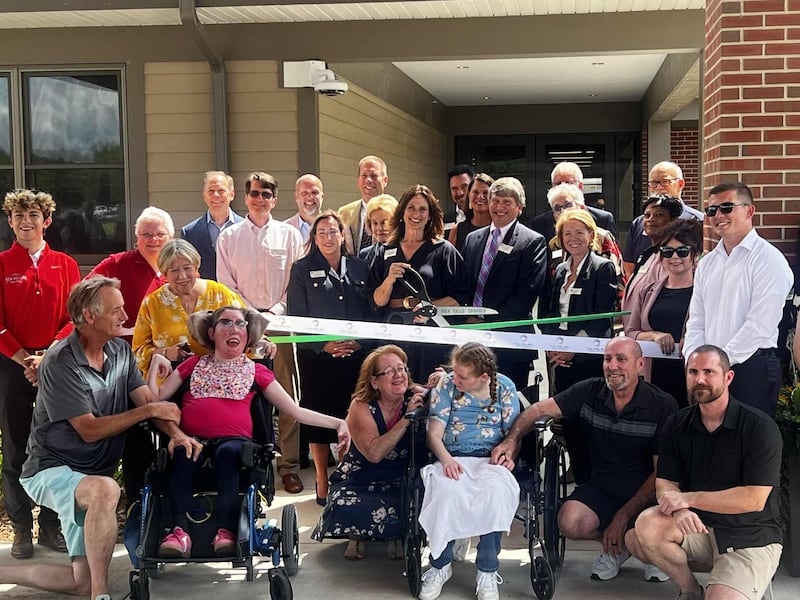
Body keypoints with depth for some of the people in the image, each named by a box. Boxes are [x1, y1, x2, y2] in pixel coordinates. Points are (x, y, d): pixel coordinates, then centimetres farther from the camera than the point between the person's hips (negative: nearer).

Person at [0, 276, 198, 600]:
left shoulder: (120, 350, 5)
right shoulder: (60, 362, -18)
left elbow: (147, 399, -1)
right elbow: (90, 430, -19)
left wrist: (175, 432, -21)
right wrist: (149, 411, -17)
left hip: (91, 473, 8)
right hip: (52, 468, -7)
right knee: (105, 489, -42)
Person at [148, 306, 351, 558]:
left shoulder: (255, 371, 22)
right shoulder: (194, 365, 26)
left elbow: (296, 411, 17)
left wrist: (337, 423, 6)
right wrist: (156, 363, 10)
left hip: (233, 440, -1)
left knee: (228, 452, -36)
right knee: (183, 452, -34)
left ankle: (225, 532, -43)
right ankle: (180, 531, -41)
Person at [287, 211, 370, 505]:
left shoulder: (358, 267, 11)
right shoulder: (302, 269, 3)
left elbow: (369, 310, 12)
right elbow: (296, 317, -1)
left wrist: (360, 341, -5)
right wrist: (323, 345, -12)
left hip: (355, 355, 2)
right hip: (317, 356, -2)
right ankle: (323, 483, 13)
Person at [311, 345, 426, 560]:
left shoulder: (418, 398, -6)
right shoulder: (361, 406, -11)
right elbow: (373, 453, -25)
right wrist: (406, 419, -29)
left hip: (400, 482, 1)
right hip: (358, 480, -1)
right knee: (346, 509, -31)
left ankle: (394, 535, 3)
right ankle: (356, 535, 3)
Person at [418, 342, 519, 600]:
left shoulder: (505, 387, 4)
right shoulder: (446, 385, 1)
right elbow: (434, 435, -1)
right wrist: (446, 460, -21)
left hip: (490, 460, 0)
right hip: (452, 459, 0)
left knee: (496, 491, -36)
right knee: (445, 490, -36)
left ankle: (487, 572, -20)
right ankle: (440, 565, -13)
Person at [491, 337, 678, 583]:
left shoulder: (663, 405, -11)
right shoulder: (590, 392, -3)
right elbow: (540, 409, 0)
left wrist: (625, 515, -16)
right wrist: (512, 439, -20)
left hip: (646, 492, -3)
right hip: (601, 487, 3)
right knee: (570, 522, -26)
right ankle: (616, 547, 9)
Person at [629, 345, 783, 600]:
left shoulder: (760, 427, -13)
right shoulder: (677, 425, 3)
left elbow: (754, 499, -18)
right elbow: (665, 484, 0)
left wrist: (687, 498, -19)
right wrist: (680, 510, -25)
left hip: (751, 539, -5)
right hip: (698, 527, 5)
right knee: (646, 525, -25)